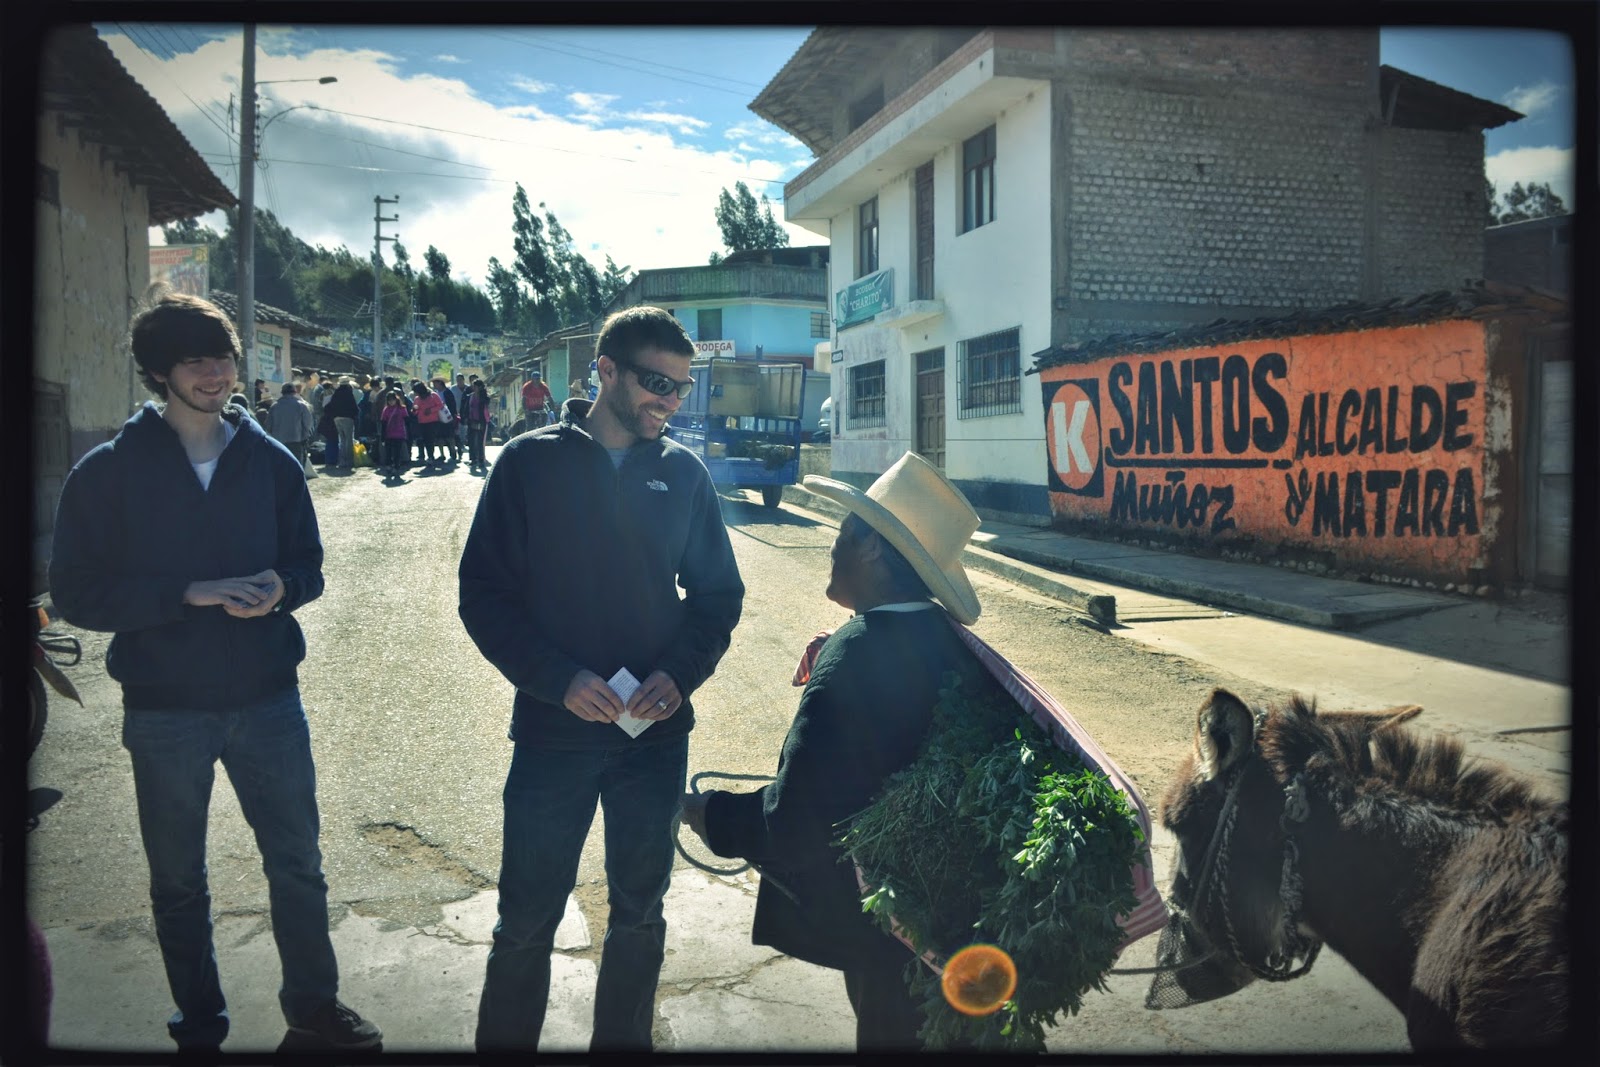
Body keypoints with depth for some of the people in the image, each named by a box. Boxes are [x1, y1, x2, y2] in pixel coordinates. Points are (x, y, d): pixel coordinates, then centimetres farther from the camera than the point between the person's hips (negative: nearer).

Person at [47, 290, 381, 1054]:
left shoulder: (271, 462, 0)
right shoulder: (108, 472, -6)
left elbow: (308, 566, 7)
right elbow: (76, 593, -9)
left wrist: (278, 589, -17)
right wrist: (190, 593, -22)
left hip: (268, 699, 1)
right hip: (164, 712, -1)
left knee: (298, 865, 11)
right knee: (179, 883, 14)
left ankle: (313, 1006, 32)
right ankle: (200, 1027, 34)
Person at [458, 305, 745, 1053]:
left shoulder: (684, 474, 3)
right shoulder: (531, 462, -4)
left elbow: (719, 593, 7)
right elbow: (484, 594, -5)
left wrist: (680, 674, -11)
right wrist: (559, 679, -18)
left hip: (657, 732, 3)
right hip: (552, 730, -2)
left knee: (640, 912, 15)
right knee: (527, 919, 6)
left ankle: (624, 1039, 34)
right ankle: (505, 1040, 27)